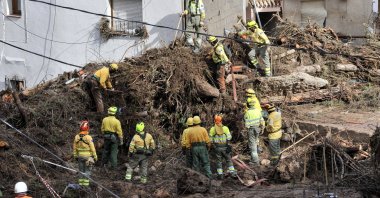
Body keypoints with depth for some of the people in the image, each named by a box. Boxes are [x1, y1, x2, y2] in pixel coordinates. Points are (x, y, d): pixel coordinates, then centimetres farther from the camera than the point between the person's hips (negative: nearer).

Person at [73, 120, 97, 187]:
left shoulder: (77, 137, -2)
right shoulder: (88, 137, -17)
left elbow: (74, 148, 6)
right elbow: (92, 148, -13)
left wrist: (75, 156, 17)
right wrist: (95, 156, -3)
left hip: (80, 156, 4)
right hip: (88, 156, -4)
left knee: (81, 170, 13)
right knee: (87, 170, 3)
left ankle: (81, 183, 15)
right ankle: (85, 184, 1)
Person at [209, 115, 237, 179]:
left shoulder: (212, 129, -1)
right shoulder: (225, 128, -1)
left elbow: (211, 139, -2)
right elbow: (229, 137, -7)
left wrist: (213, 145, 6)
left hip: (217, 147, 0)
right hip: (225, 147, 0)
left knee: (219, 161, 8)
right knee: (228, 160, 10)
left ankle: (220, 174, 7)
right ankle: (232, 172, 6)